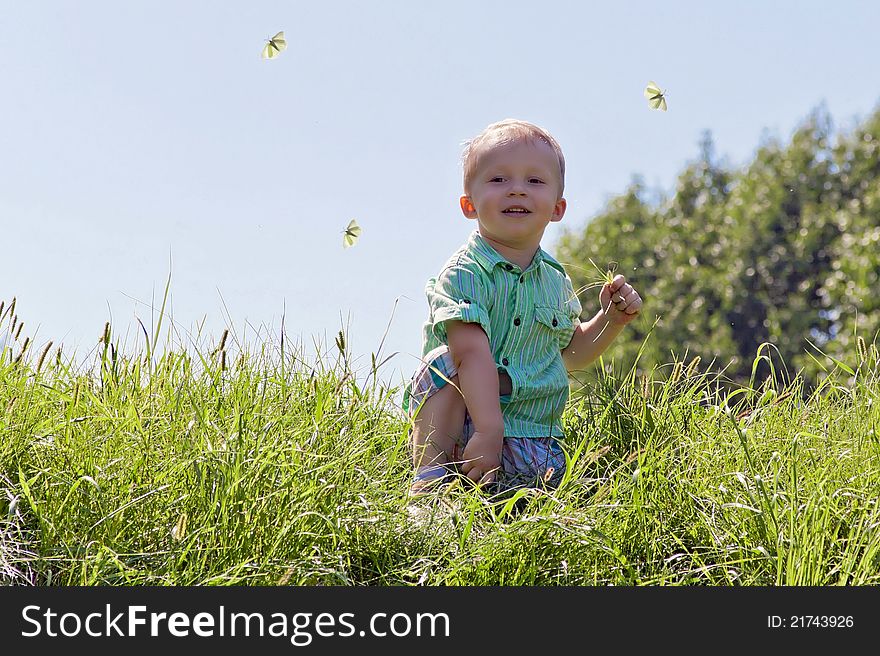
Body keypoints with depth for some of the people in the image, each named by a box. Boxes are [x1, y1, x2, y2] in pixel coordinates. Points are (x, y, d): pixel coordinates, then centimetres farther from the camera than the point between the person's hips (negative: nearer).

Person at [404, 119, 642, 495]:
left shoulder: (554, 280, 11)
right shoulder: (464, 273, -12)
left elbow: (569, 352, 27)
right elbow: (474, 354, -26)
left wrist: (612, 318, 10)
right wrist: (489, 432, -38)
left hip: (532, 448, 4)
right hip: (465, 433, -4)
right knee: (445, 361, -31)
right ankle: (430, 472, -24)